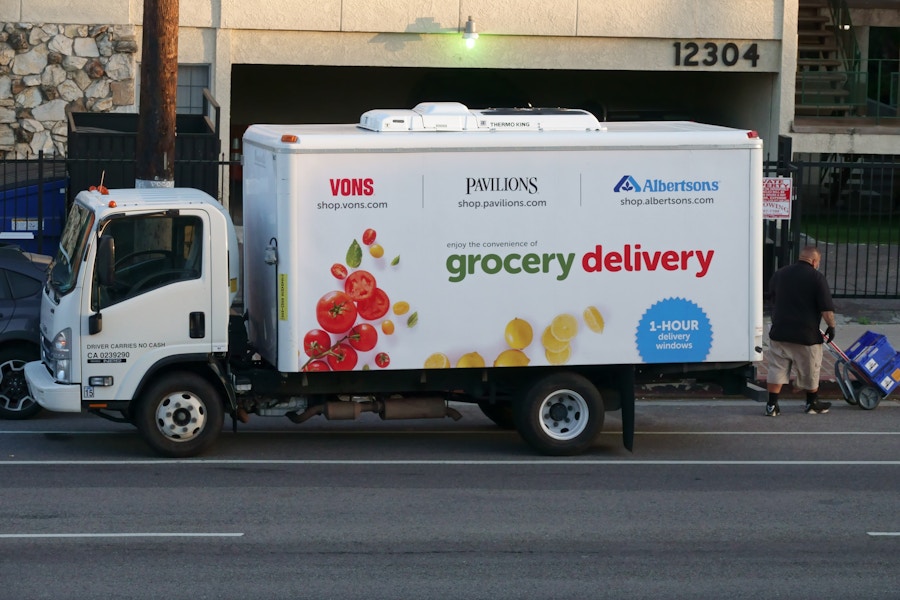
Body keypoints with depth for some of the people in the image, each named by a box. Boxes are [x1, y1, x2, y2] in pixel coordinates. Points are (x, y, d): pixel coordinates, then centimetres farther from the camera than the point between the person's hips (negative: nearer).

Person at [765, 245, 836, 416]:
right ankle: (813, 404, 28)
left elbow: (772, 298, 22)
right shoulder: (816, 277, -10)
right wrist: (831, 326, 2)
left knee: (777, 369, 7)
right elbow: (826, 308, -13)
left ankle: (772, 405, 0)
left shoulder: (779, 274, 6)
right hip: (806, 334, -3)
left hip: (780, 331, 3)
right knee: (810, 371, 14)